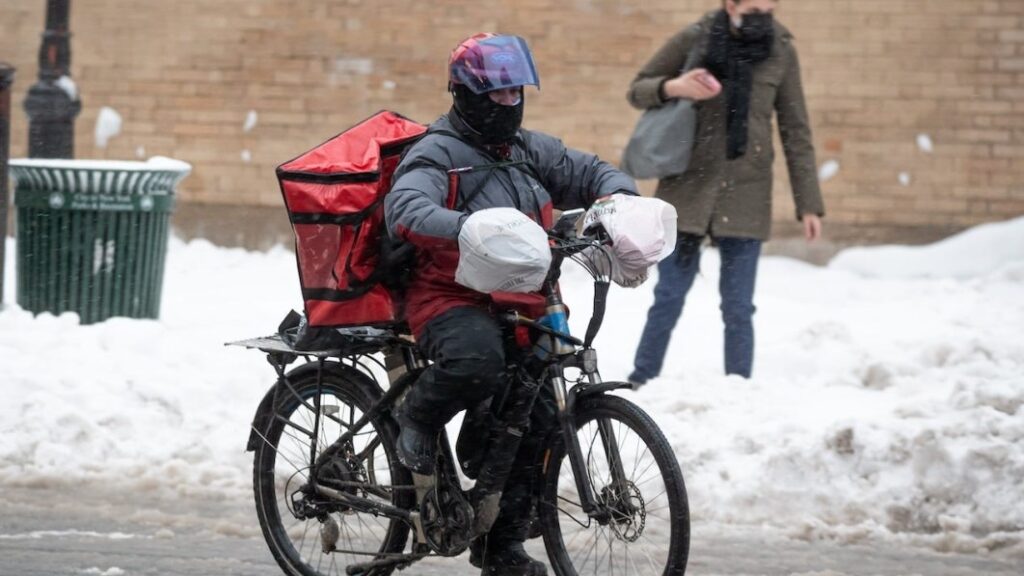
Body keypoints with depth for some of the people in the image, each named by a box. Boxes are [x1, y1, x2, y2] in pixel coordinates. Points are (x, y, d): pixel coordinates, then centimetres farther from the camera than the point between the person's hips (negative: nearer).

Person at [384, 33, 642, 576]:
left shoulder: (530, 150, 14)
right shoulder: (437, 154, -9)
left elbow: (593, 172, 21)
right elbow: (406, 211, -28)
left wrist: (614, 196, -4)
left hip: (516, 304, 7)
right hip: (451, 300, -7)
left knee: (536, 420, -1)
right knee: (477, 361, -39)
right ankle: (417, 418, -6)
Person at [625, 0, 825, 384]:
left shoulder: (781, 52, 1)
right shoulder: (694, 41, -3)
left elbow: (796, 133, 6)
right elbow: (637, 90, 8)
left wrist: (809, 204, 3)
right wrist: (672, 87, -15)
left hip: (745, 195, 1)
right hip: (687, 190, -1)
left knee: (738, 309, 0)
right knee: (669, 298, 3)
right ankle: (640, 387, 14)